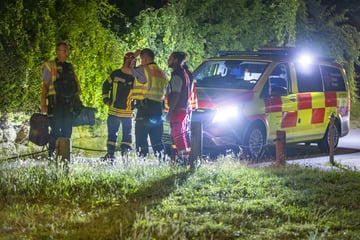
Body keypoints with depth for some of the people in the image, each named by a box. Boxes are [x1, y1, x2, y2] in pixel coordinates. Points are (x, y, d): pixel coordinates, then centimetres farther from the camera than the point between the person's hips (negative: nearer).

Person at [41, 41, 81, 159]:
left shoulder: (70, 67, 17)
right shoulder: (50, 66, 1)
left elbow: (76, 86, 22)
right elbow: (45, 86, -3)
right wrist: (43, 104, -11)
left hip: (69, 103, 6)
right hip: (56, 102, -6)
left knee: (67, 129, 6)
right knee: (56, 128, -9)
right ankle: (51, 154, -2)